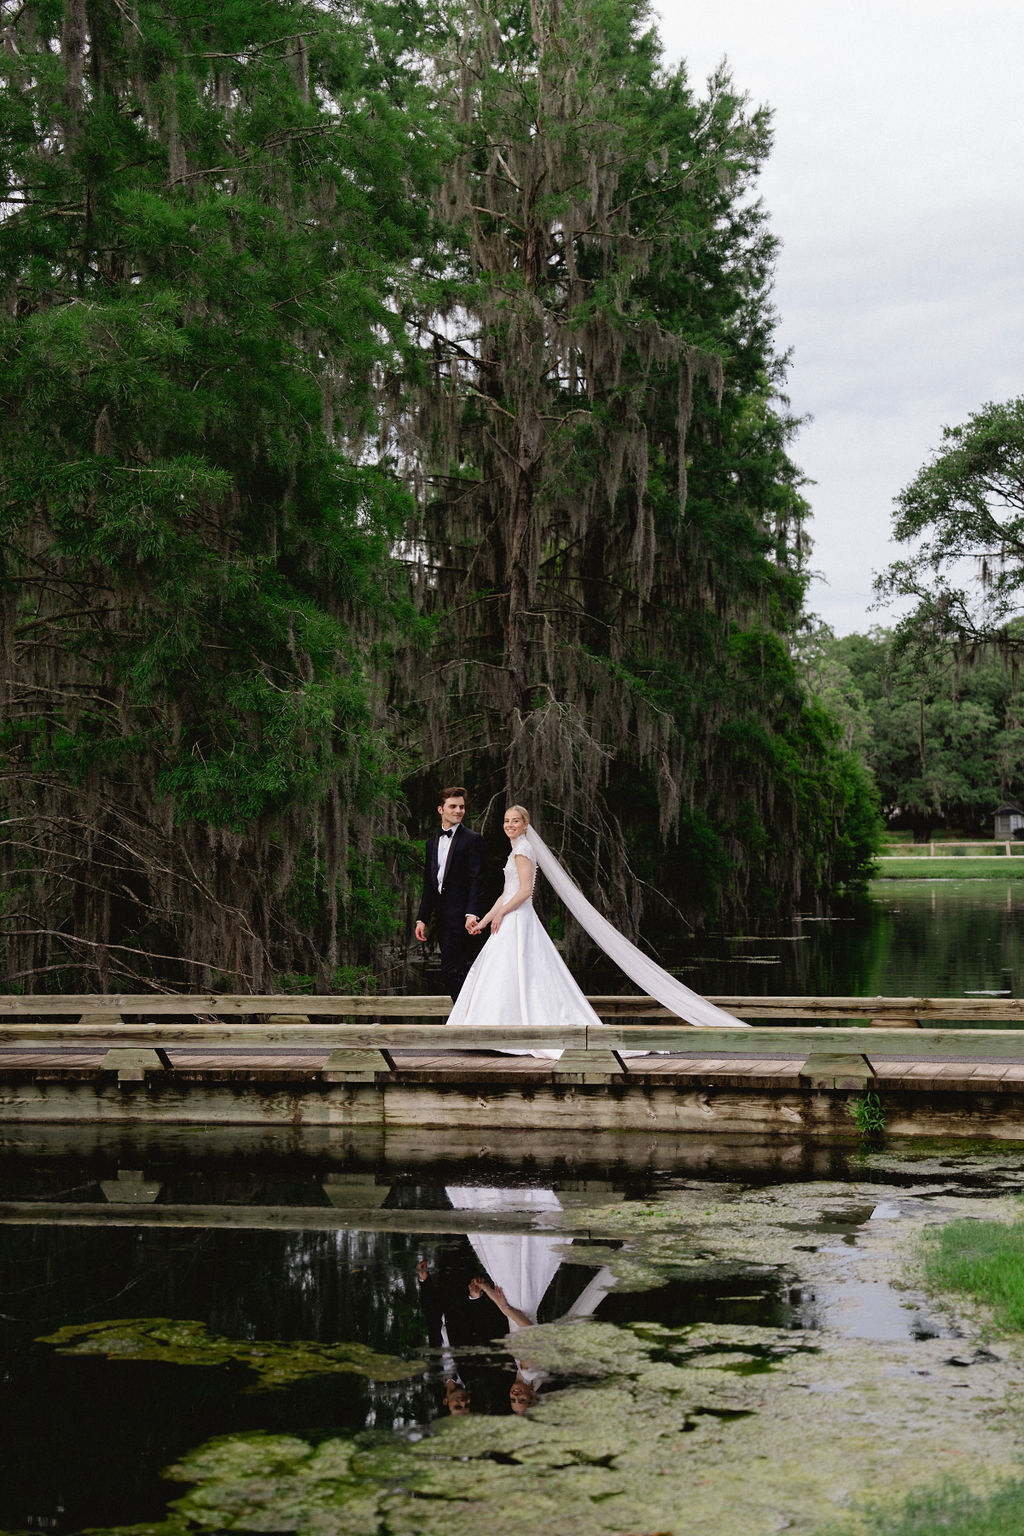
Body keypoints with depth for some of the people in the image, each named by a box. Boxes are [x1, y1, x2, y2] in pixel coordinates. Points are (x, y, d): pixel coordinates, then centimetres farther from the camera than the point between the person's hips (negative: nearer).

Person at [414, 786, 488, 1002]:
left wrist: (471, 914, -23)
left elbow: (476, 881, -12)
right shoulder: (433, 841, 17)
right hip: (442, 916, 7)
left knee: (450, 970, -13)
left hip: (460, 915, -7)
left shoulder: (473, 840, -4)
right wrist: (422, 918, 14)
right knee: (458, 972, 9)